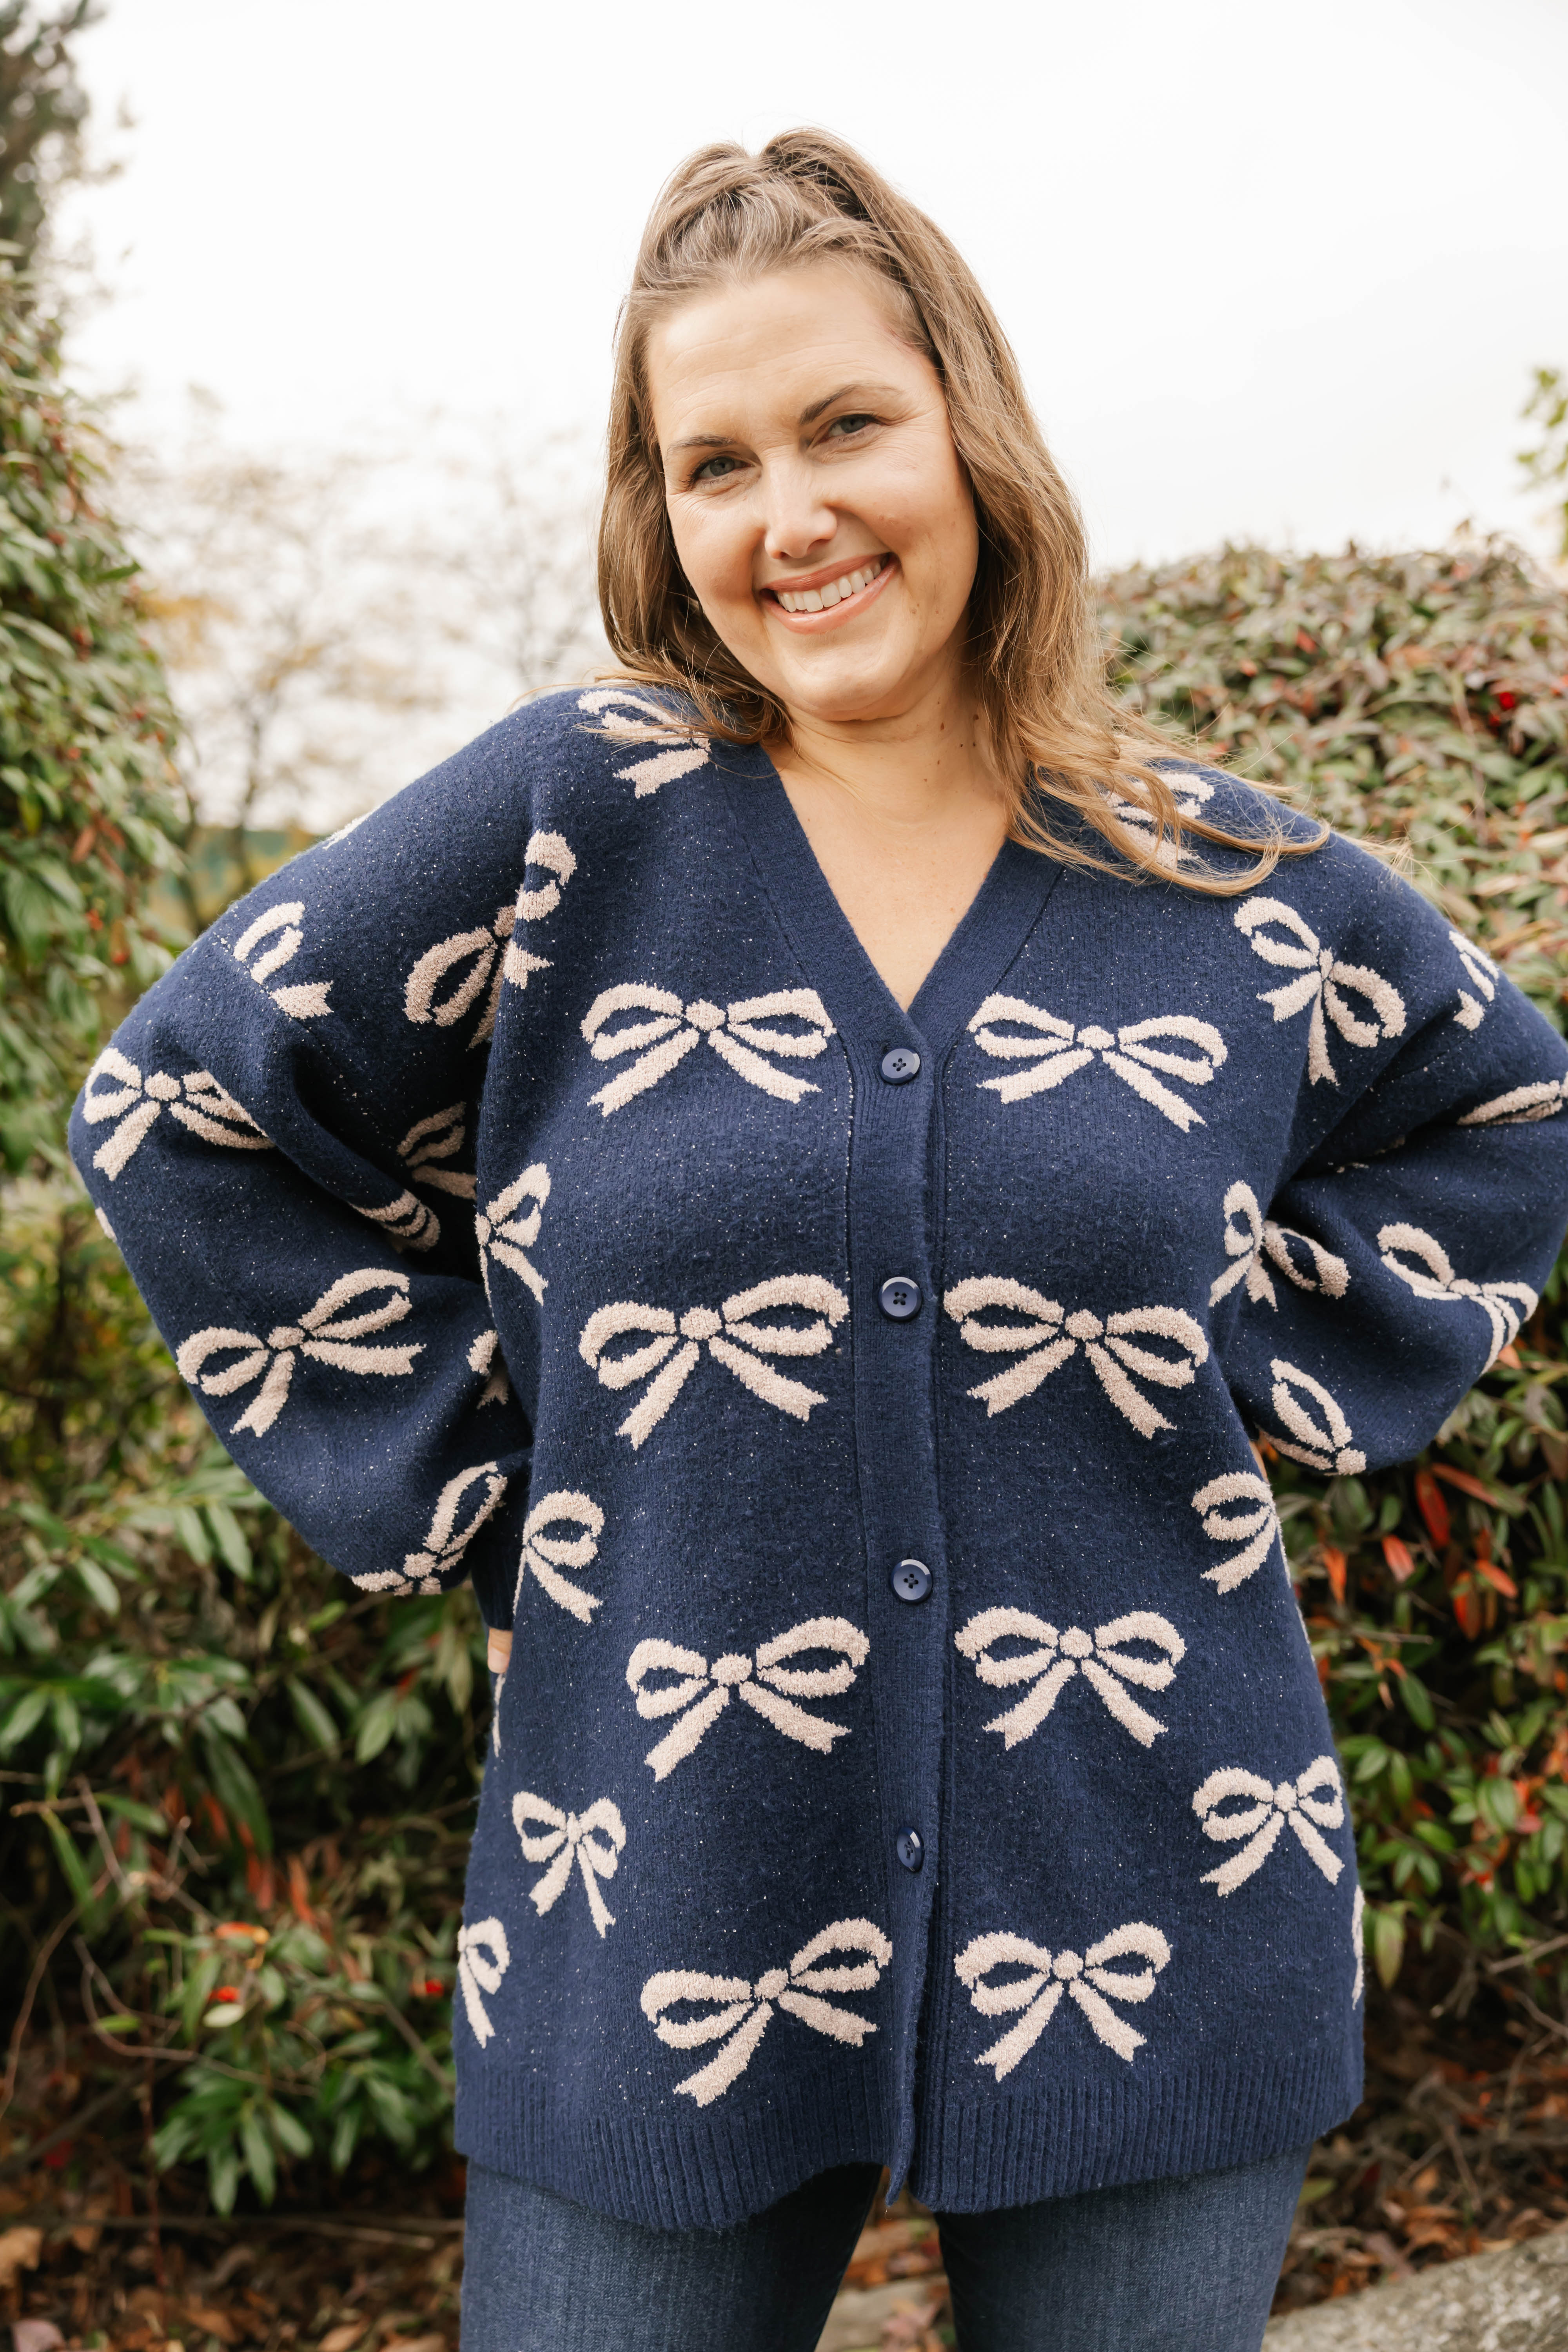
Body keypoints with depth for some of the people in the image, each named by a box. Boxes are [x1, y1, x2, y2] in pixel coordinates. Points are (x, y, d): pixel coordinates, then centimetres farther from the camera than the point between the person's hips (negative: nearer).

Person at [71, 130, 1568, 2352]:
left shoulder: (1231, 886, 1)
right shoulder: (566, 817, -5)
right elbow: (182, 1107, 2)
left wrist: (1274, 1374, 4)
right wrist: (465, 1486, -3)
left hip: (1149, 1933, 2)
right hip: (667, 1926, -1)